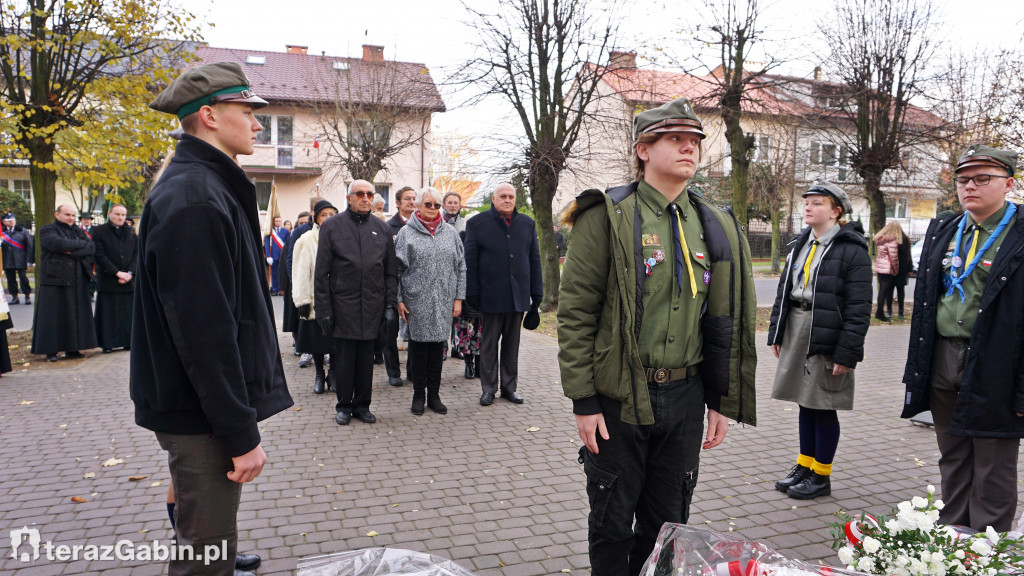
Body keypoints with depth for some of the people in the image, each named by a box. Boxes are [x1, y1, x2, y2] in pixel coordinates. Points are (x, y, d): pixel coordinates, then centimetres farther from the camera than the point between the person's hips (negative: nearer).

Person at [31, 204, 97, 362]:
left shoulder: (79, 231, 17)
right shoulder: (47, 230, 1)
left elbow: (91, 247, 0)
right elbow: (58, 244, -19)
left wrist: (72, 251, -13)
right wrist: (80, 244, -5)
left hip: (78, 282, 5)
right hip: (54, 280, -5)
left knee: (75, 315, 4)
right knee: (53, 316, -3)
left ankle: (72, 348, 11)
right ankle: (51, 351, 3)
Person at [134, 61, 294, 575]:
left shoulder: (207, 187, 13)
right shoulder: (193, 200, -20)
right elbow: (204, 331, -24)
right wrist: (241, 435, -20)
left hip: (200, 410, 10)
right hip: (202, 417, -10)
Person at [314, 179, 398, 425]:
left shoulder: (382, 228, 10)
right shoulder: (332, 226, 2)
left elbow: (391, 270, 11)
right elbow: (321, 271, -1)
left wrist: (390, 303, 2)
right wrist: (323, 308, -7)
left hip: (372, 304, 2)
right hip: (343, 302, -2)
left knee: (366, 356, 8)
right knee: (344, 356, 3)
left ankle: (362, 405, 21)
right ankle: (344, 405, 18)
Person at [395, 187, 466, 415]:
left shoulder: (450, 232, 8)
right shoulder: (406, 233, 1)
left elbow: (460, 267, 9)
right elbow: (397, 269, 1)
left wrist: (458, 298, 3)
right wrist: (399, 300, -4)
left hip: (444, 301, 2)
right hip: (417, 301, -2)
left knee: (438, 346, 7)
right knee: (418, 345, 3)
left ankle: (434, 395, 18)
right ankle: (419, 395, 15)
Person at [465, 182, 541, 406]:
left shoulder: (527, 224, 11)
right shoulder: (477, 224, 1)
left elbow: (534, 260, 14)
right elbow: (470, 261, -1)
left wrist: (537, 293, 9)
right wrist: (472, 294, -6)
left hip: (518, 296, 3)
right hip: (491, 296, -3)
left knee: (512, 343, 10)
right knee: (489, 343, 4)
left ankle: (509, 387, 21)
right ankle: (489, 389, 15)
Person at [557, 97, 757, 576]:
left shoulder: (713, 227, 9)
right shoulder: (607, 216, -7)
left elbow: (725, 323, 11)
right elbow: (575, 312, -10)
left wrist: (722, 402, 8)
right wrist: (584, 400, -12)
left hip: (685, 397, 4)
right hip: (618, 397, -4)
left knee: (668, 523, 17)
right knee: (612, 523, 11)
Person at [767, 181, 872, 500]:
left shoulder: (852, 250, -10)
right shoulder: (799, 245, 11)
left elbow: (859, 307, -13)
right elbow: (784, 290, 15)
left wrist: (847, 352, -17)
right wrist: (776, 334, 12)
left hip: (827, 338, -6)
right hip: (796, 333, 7)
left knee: (824, 408, 4)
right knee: (805, 403, 15)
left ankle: (821, 475, 19)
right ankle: (804, 465, 29)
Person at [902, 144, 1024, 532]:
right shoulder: (942, 231, 11)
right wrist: (917, 367, 11)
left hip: (993, 369, -6)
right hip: (941, 364, 6)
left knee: (993, 469, 7)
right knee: (953, 461, 18)